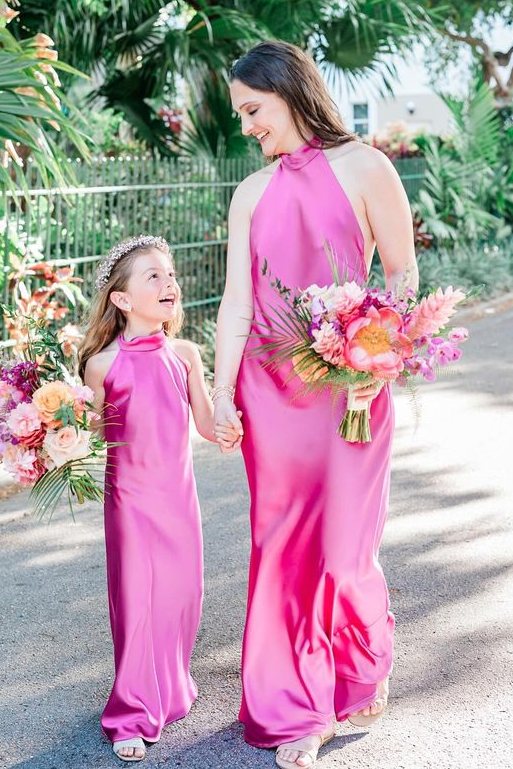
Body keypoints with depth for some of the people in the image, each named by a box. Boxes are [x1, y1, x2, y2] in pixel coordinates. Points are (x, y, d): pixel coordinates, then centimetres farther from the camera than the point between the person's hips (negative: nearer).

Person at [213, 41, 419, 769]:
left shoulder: (361, 168, -3)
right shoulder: (252, 193, 9)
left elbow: (403, 276, -4)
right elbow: (237, 300, 6)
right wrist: (222, 390, -2)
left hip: (347, 386, -4)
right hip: (268, 389, 4)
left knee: (343, 541, 4)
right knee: (283, 544, 7)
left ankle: (366, 670, 34)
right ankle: (299, 709, 21)